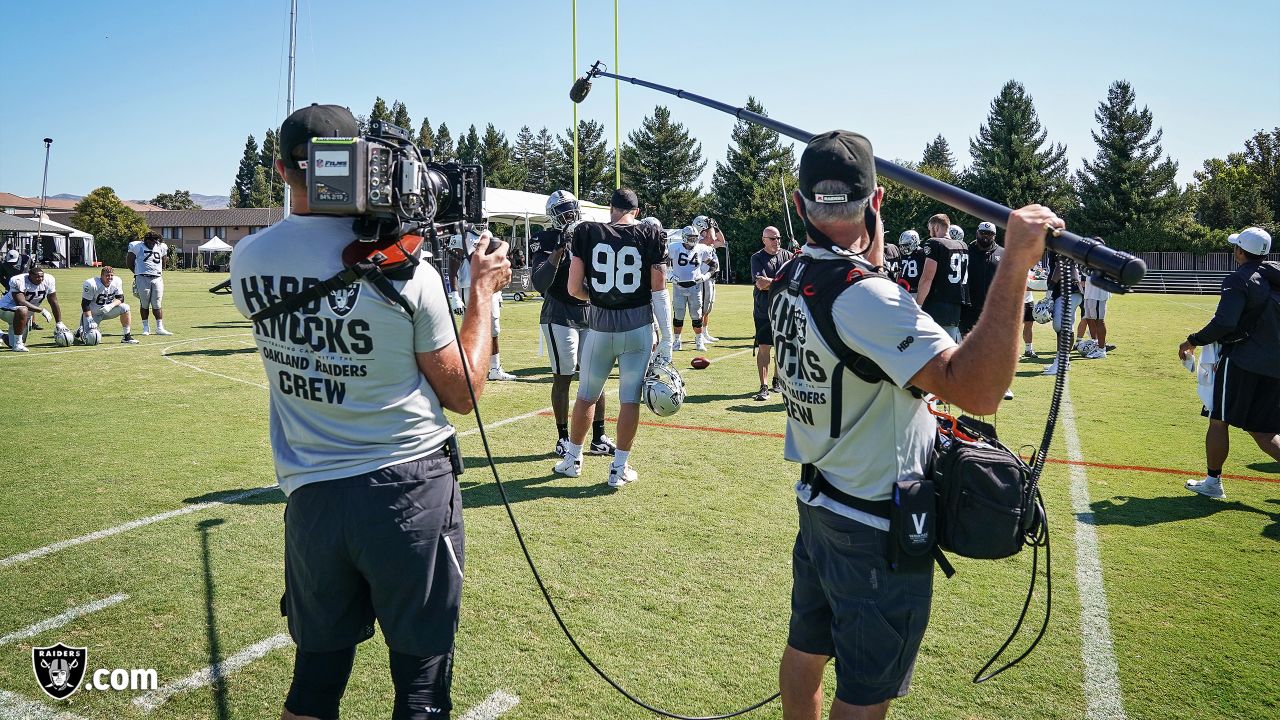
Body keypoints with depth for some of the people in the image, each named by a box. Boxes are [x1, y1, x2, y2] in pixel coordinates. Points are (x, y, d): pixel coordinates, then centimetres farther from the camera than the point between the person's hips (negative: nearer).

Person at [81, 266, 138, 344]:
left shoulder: (117, 281, -10)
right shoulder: (91, 284, -23)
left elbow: (120, 298, -8)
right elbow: (85, 304, -21)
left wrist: (110, 306, -28)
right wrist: (89, 320, -26)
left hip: (108, 310, 4)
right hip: (93, 313, -4)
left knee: (125, 308, -22)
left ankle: (127, 337, -13)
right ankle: (81, 331, 28)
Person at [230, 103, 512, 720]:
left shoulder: (247, 260, -1)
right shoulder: (404, 267, -14)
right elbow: (461, 393, -5)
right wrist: (482, 292, 4)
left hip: (310, 497, 4)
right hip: (409, 490, -4)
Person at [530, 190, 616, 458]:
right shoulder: (546, 242, -6)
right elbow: (540, 284, -18)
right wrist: (558, 250, -22)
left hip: (591, 315, 5)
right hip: (561, 318, -5)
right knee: (562, 378, 1)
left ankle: (599, 438, 17)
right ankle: (563, 439, 13)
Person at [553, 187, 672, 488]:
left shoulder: (587, 233, -2)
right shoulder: (651, 236, -3)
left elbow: (574, 288, -5)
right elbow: (659, 292, -4)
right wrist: (667, 339, 0)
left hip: (601, 327, 1)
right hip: (638, 327, 0)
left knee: (586, 396, 16)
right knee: (630, 399, 8)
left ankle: (573, 458, 29)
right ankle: (619, 468, 14)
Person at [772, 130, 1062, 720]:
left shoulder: (789, 282, 0)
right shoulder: (863, 295, -26)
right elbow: (976, 389, -37)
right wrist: (1015, 264, -38)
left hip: (816, 500, 8)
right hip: (877, 527, -8)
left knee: (806, 650, 25)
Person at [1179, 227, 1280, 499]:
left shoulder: (1239, 280, -11)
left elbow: (1224, 323, -21)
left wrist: (1193, 341, -9)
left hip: (1243, 362, -7)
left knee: (1219, 421, 5)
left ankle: (1213, 481, 12)